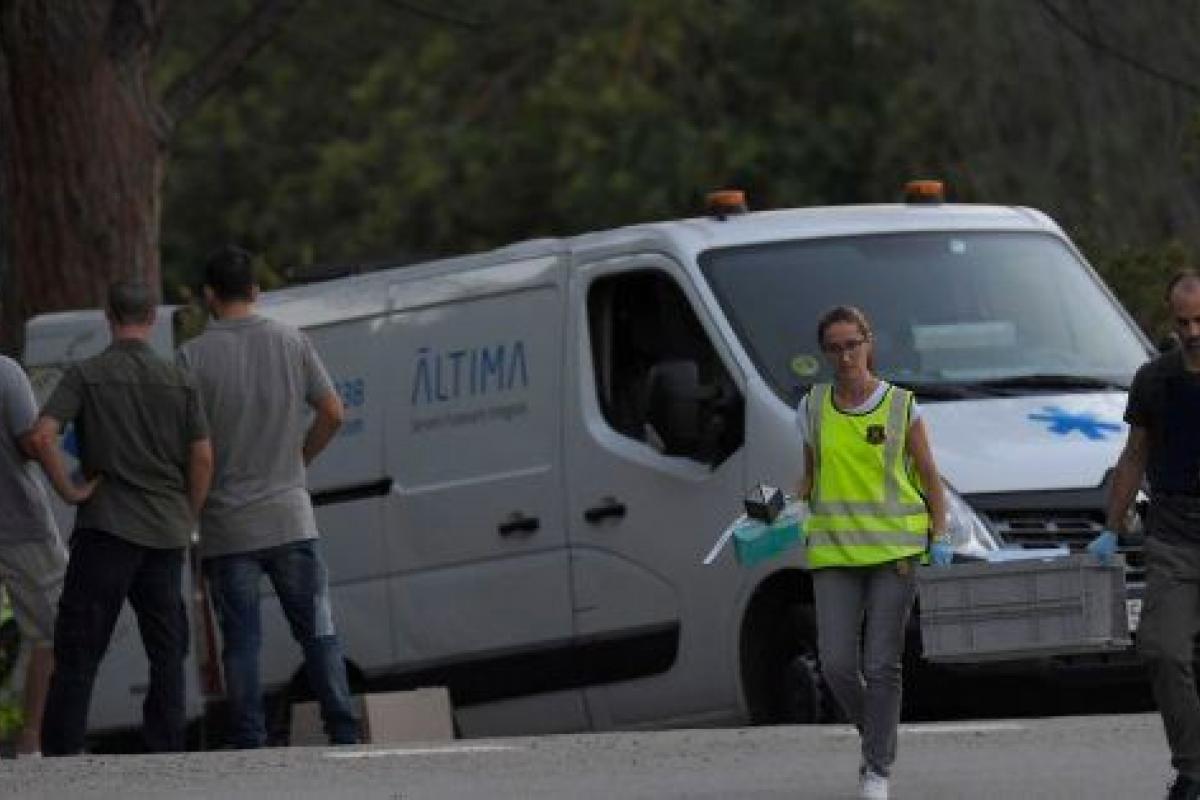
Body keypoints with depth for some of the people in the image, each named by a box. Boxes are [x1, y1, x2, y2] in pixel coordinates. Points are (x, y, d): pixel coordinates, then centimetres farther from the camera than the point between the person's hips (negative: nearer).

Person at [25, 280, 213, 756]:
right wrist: (187, 521, 13)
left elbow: (42, 436, -14)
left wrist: (66, 489, -3)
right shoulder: (179, 382, 6)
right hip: (166, 531, 3)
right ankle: (166, 749, 5)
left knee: (78, 647, -1)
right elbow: (202, 457, 3)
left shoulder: (86, 376, -2)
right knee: (167, 650, 9)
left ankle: (61, 749, -8)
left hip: (107, 525, -3)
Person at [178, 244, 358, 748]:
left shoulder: (195, 356, -6)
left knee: (241, 641, 1)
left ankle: (249, 744, -2)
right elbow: (332, 414, 4)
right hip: (290, 516, 2)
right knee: (318, 633, 7)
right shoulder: (292, 343, 2)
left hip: (227, 525, -2)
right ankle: (344, 734, 3)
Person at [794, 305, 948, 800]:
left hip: (894, 549, -2)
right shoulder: (814, 408, 9)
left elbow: (930, 480, 8)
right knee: (837, 664, -7)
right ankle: (877, 736, 20)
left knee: (881, 666, -6)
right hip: (833, 550, 2)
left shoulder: (901, 407, 3)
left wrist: (940, 537, -2)